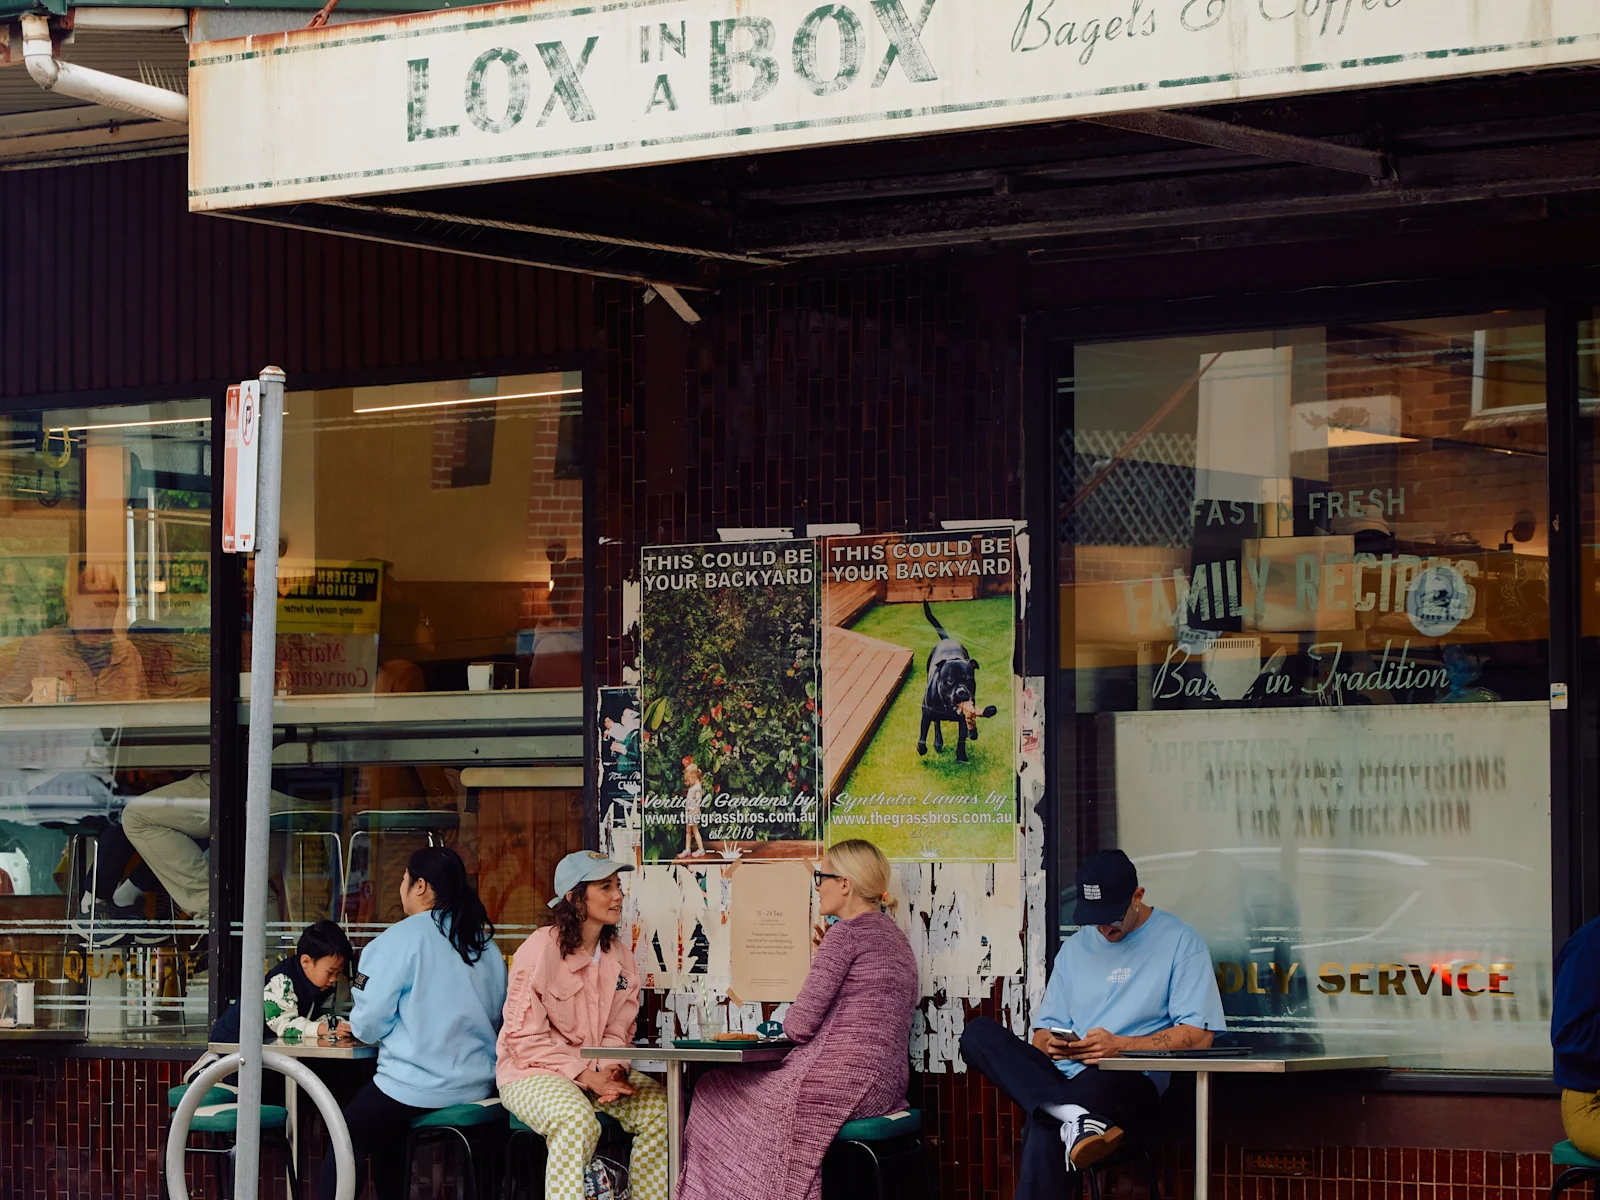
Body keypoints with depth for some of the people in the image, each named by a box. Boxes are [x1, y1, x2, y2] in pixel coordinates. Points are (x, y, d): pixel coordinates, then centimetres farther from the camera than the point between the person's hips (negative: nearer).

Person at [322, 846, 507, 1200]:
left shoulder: (400, 940, -12)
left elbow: (369, 1025, -11)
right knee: (384, 1138, 26)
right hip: (477, 1085, 7)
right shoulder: (483, 942, 7)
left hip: (416, 1087, -7)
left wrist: (358, 1026, 12)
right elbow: (496, 1018, 16)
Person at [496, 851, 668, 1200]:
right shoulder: (541, 950, -14)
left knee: (660, 1106, -17)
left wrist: (611, 1069, -12)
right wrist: (586, 1078, -21)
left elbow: (619, 1029, 11)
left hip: (598, 1070, 6)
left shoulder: (619, 955, 7)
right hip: (532, 1073, -6)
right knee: (577, 1121, -36)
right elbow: (525, 1037, -15)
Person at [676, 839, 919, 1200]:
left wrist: (788, 1021, 8)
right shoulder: (895, 936, 16)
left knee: (714, 1097, 12)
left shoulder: (846, 933, -12)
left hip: (839, 1083, -9)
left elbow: (800, 1025, -16)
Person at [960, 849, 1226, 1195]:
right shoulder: (1075, 949, 23)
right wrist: (1050, 1044, -7)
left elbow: (1198, 1035, -5)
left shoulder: (1179, 942, 4)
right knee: (978, 1033, -25)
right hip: (1062, 1075, 8)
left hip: (1130, 1080, -8)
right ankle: (1074, 1117, -42)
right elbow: (1044, 1032, 20)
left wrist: (1120, 1046, -16)